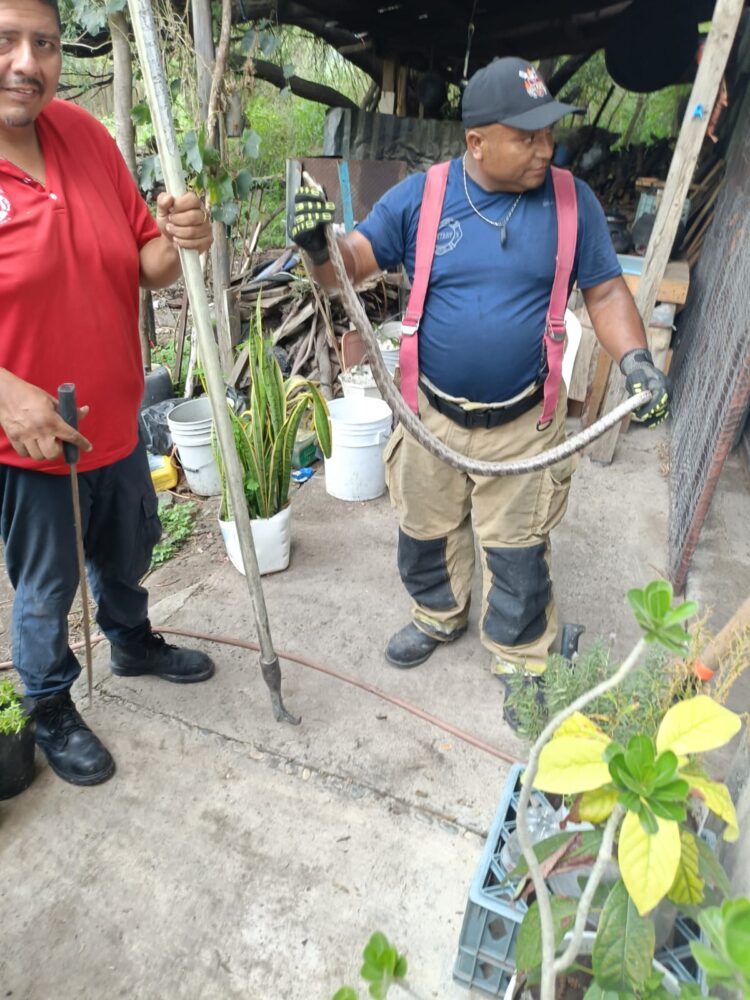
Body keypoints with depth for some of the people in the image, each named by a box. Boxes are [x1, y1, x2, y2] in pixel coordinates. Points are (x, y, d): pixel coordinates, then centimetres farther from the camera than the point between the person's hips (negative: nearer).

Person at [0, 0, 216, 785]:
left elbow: (145, 266, 5)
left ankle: (132, 643, 54)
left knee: (127, 555, 25)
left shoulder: (87, 135, 0)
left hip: (117, 424, 5)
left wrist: (178, 241, -17)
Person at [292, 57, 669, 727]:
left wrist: (636, 360, -15)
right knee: (425, 530, 19)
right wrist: (319, 247, -31)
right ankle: (439, 615, 48)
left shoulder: (571, 201, -5)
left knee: (517, 550, 9)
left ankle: (522, 661, 33)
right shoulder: (419, 197, -6)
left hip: (523, 421, -1)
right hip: (432, 413, 2)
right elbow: (351, 265, -8)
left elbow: (606, 292, 1)